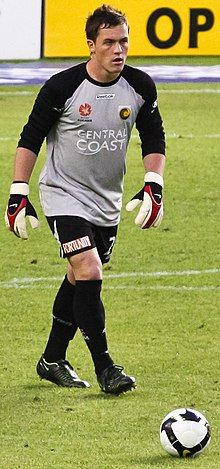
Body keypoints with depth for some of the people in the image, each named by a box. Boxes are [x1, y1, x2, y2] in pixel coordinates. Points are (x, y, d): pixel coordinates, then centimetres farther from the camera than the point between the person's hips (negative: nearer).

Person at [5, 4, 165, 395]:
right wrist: (18, 195, -11)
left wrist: (153, 187, -6)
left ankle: (52, 360, 30)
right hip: (64, 197, -5)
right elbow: (30, 139, -9)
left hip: (108, 202, 5)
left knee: (81, 280, 14)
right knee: (88, 275, -18)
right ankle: (104, 367, -10)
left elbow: (153, 141, 7)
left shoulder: (140, 87, -6)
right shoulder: (62, 87, -18)